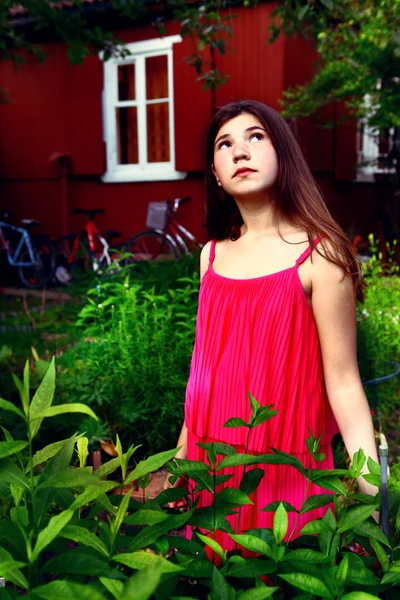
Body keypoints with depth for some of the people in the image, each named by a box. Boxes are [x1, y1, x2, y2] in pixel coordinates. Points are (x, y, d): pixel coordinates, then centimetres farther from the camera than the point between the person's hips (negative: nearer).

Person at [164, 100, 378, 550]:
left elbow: (343, 382, -12)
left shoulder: (318, 254, -11)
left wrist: (373, 493, -20)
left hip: (285, 470, -4)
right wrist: (180, 459, 14)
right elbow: (205, 367, 9)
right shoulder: (211, 255, 3)